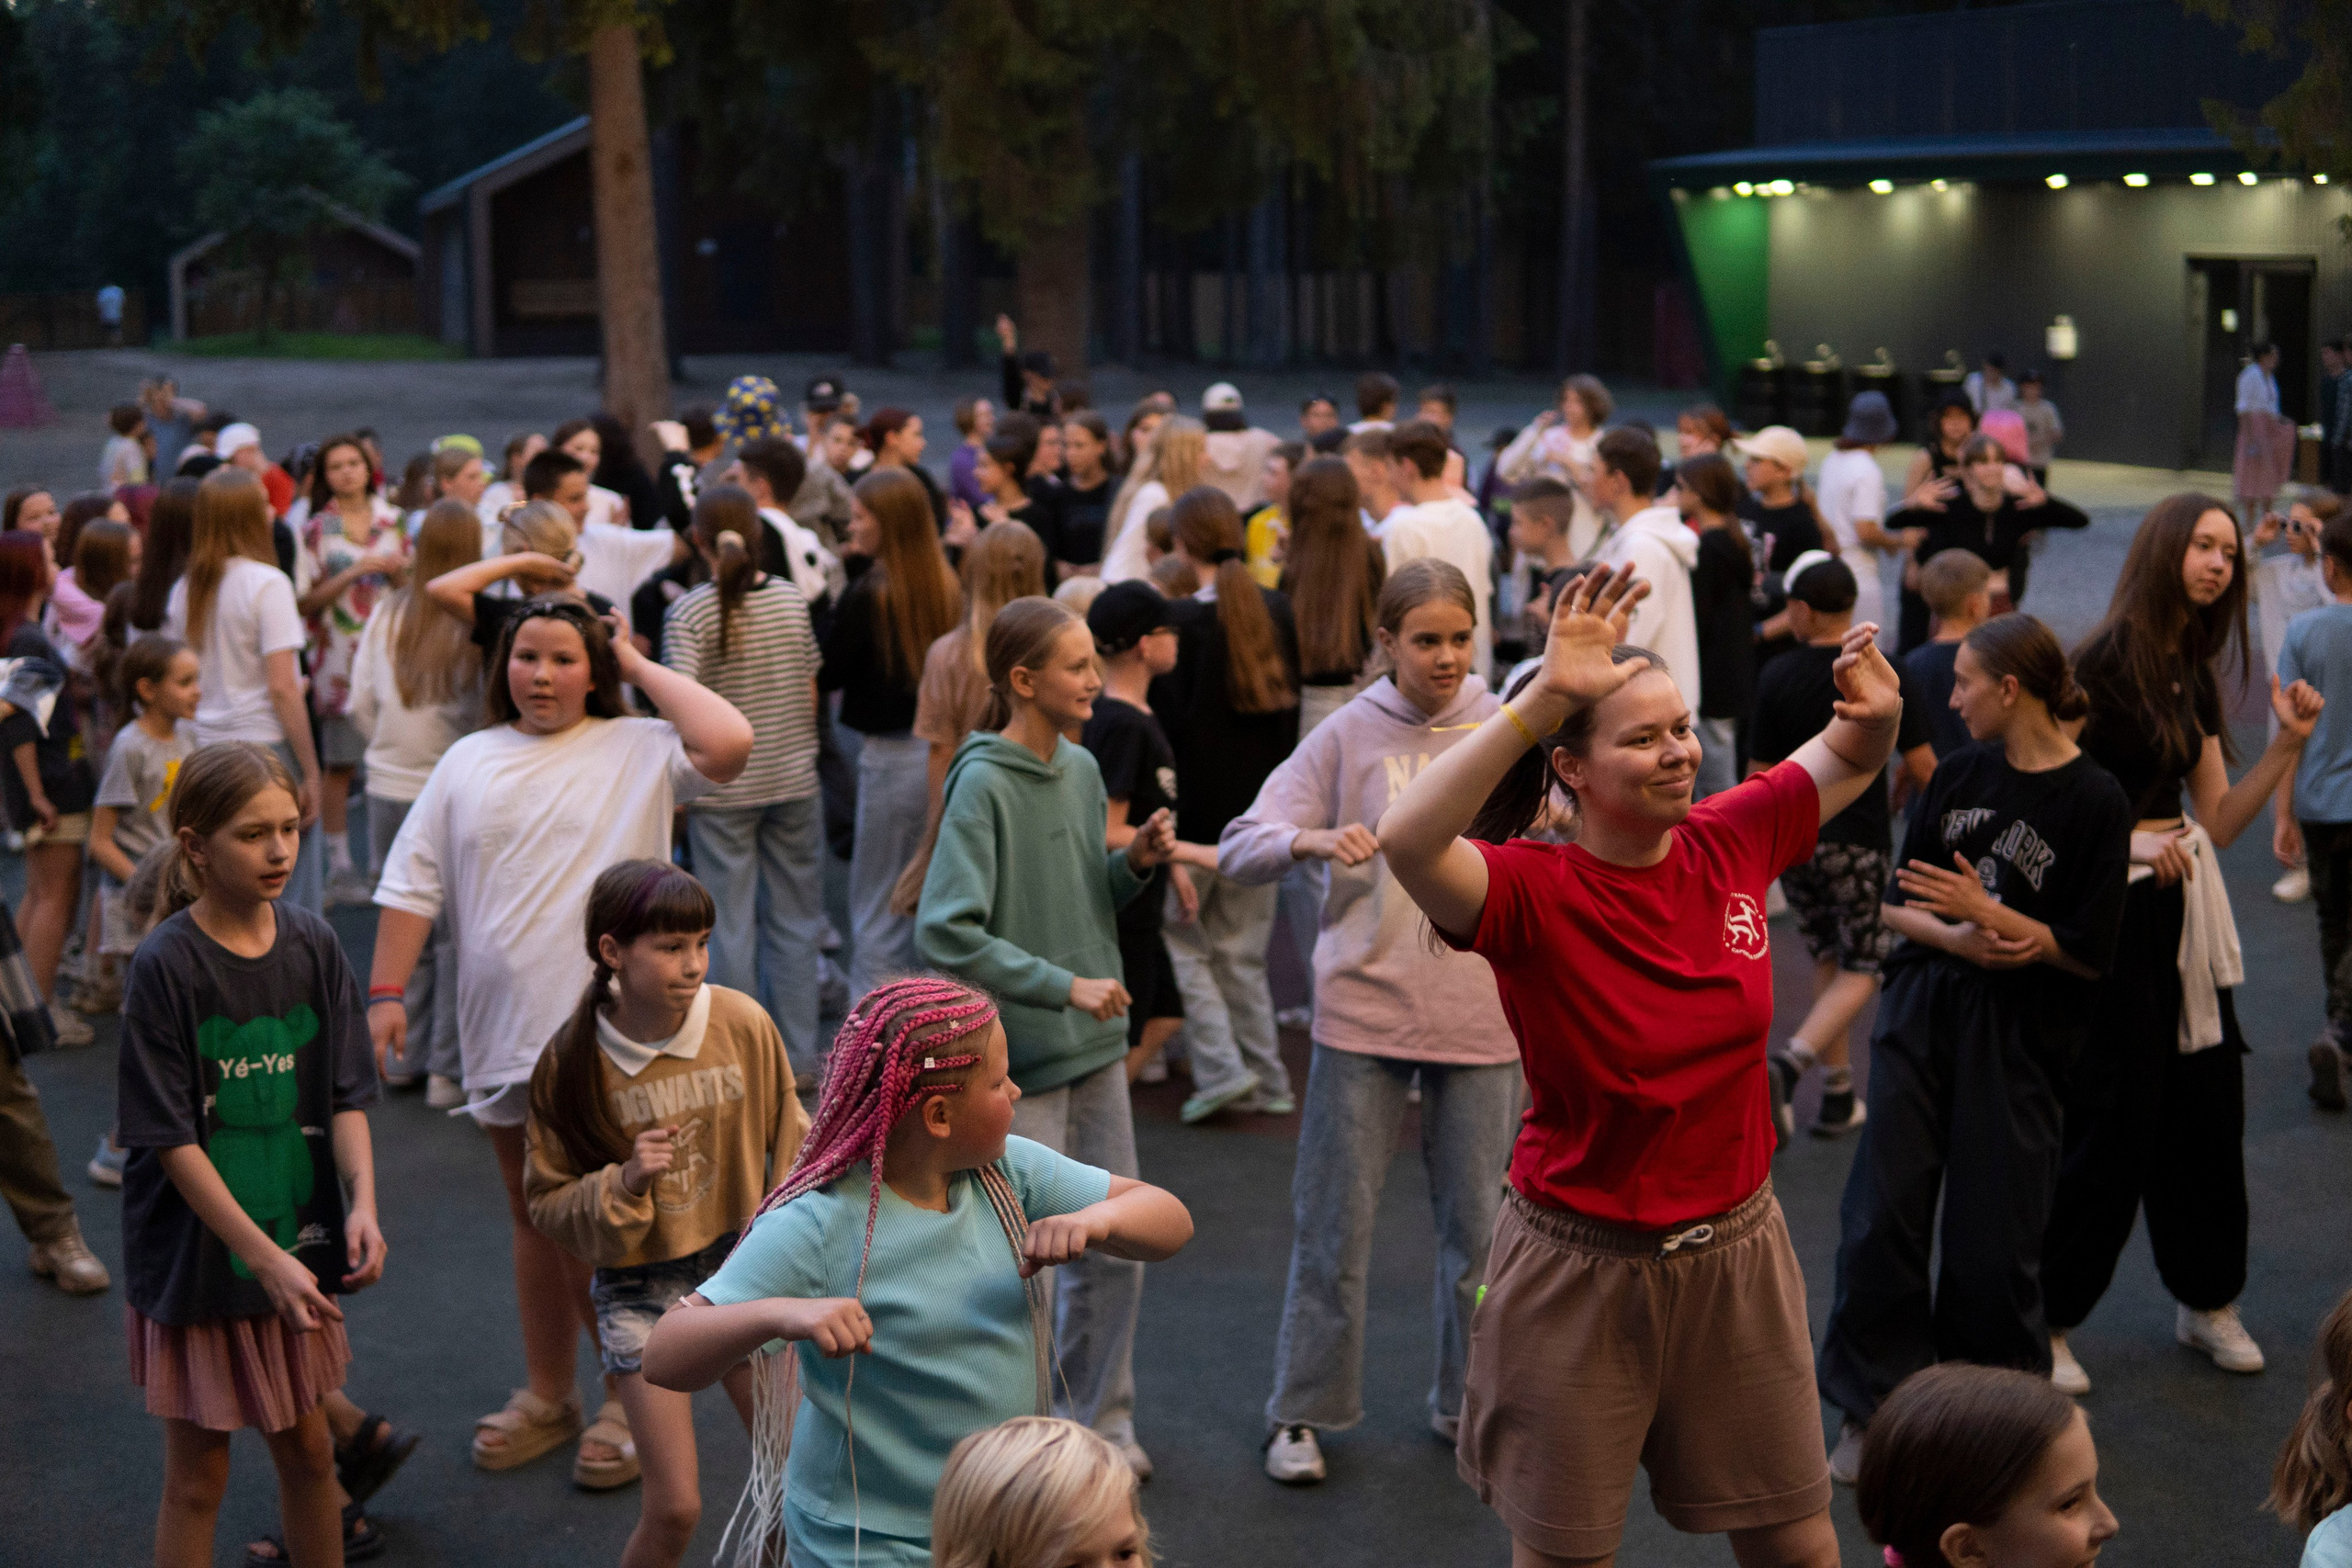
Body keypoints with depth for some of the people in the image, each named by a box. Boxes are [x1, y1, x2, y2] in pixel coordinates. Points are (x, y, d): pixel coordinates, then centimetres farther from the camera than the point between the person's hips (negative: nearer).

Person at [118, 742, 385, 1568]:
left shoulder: (314, 944, -3)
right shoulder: (165, 967, -17)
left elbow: (346, 1096, 0)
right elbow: (171, 1139, -17)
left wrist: (363, 1200, -17)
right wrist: (265, 1257, -21)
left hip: (299, 1250, 4)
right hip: (195, 1258, -4)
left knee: (307, 1447, 16)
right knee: (197, 1476, 6)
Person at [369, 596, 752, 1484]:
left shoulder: (638, 752, -1)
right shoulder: (470, 762, 10)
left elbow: (730, 743, -21)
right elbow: (413, 883, 10)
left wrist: (641, 668, -8)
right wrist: (385, 992, 1)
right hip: (502, 1030, 4)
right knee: (533, 1218, 17)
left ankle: (630, 1401, 17)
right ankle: (546, 1396, 30)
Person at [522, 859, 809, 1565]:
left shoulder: (743, 1024, -10)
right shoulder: (570, 1061, -13)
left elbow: (789, 1144, 3)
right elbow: (547, 1203, -4)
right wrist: (622, 1186, -22)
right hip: (638, 1284, -2)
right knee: (674, 1507, -5)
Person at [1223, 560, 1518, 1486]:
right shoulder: (1349, 737, -2)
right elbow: (1241, 848, -7)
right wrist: (1313, 839, -27)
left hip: (1483, 1016, 2)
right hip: (1365, 1010, -1)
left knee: (1480, 1225, 10)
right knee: (1335, 1224, 4)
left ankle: (1469, 1403, 27)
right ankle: (1302, 1411, 18)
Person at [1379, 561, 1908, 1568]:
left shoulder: (1730, 843, -4)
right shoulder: (1535, 893, -19)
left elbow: (1846, 761, 14)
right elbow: (1406, 841, -41)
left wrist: (1879, 715, -11)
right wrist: (1541, 698, -43)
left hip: (1734, 1253, 4)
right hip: (1581, 1269, -4)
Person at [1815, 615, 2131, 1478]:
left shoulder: (2095, 802, -8)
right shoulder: (1959, 774, 6)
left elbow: (2089, 951, -10)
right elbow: (1897, 904, 7)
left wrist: (1985, 913, -17)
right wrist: (1956, 939, -13)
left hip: (2018, 1034, -4)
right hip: (1921, 1013, 4)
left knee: (1992, 1235, 2)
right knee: (1880, 1213, -1)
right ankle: (1873, 1407, 11)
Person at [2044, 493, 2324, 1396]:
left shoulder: (2195, 677, 12)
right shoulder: (2105, 661, -13)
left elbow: (2218, 824, 11)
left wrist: (2287, 745, 2)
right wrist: (2130, 839, -21)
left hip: (2181, 910, 8)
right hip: (2104, 909, -8)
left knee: (2207, 1106, 12)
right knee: (2111, 1124, -2)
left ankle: (2208, 1303, 29)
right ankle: (2045, 1323, 12)